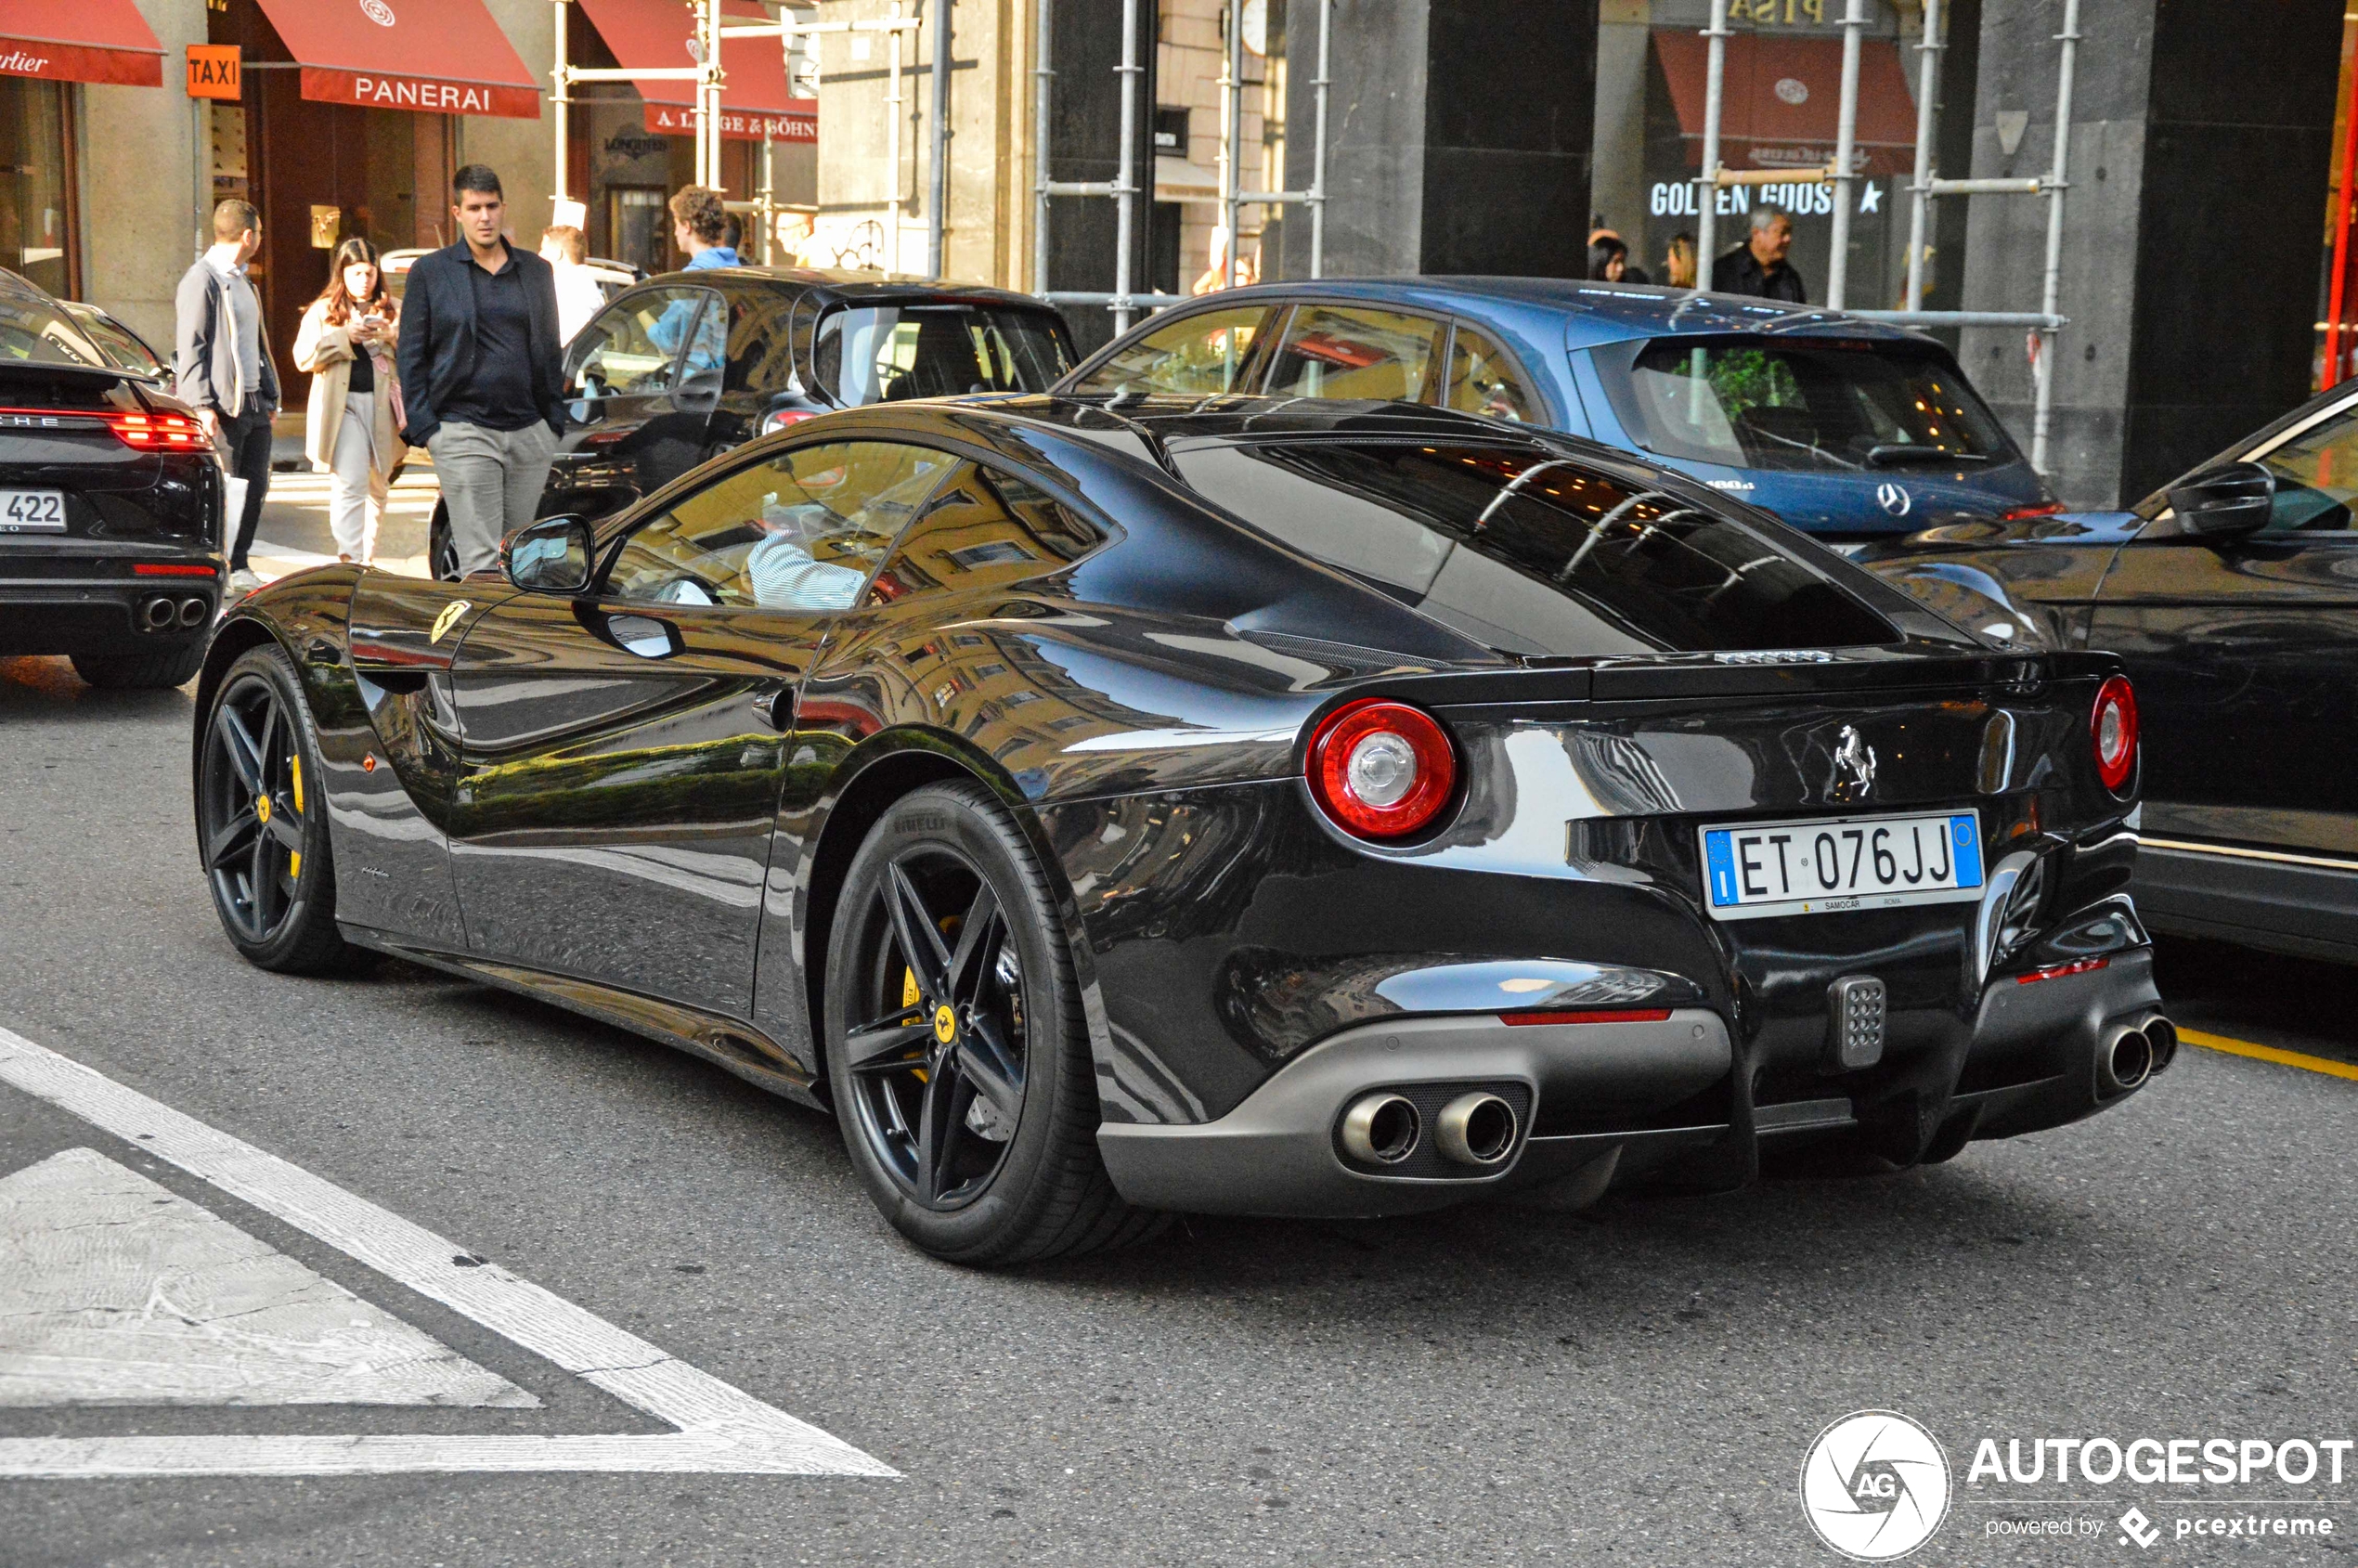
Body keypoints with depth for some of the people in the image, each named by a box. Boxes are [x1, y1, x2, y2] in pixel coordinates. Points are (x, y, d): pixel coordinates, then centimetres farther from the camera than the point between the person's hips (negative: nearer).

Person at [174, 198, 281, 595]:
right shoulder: (202, 280, -9)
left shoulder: (242, 281, 19)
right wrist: (202, 405, -19)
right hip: (222, 406, -8)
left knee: (255, 486, 7)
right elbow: (190, 347, -13)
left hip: (253, 402, 9)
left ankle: (237, 565, 16)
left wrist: (269, 395, 19)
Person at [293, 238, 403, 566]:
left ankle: (368, 558, 24)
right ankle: (349, 560, -21)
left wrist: (393, 336, -12)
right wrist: (345, 337, -12)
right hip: (343, 405, -3)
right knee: (350, 485, -15)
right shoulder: (322, 311, 9)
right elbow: (304, 357, -2)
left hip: (383, 404, 3)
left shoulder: (393, 310, 14)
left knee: (378, 486, 11)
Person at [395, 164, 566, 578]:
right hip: (463, 431, -4)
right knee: (481, 561, -10)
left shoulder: (536, 271, 13)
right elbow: (411, 356, 4)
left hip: (530, 433, 4)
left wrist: (555, 423, 11)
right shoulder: (431, 272, 4)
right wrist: (424, 428, -4)